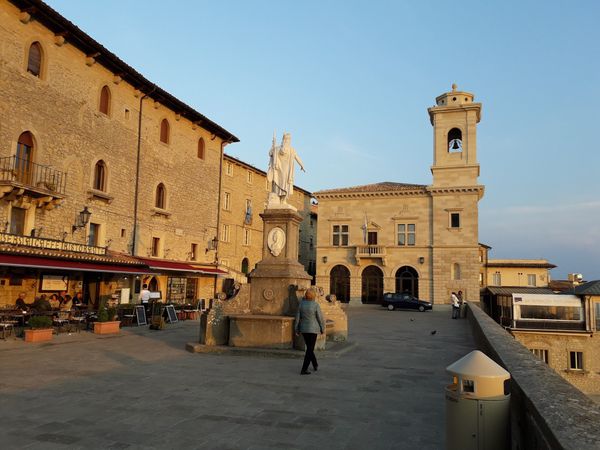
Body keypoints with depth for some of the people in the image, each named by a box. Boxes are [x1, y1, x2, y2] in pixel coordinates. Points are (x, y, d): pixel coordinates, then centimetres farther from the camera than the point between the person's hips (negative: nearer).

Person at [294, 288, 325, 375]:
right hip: (313, 329, -5)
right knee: (310, 350, 0)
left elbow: (297, 317, 0)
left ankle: (315, 365, 36)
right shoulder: (316, 305, -15)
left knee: (309, 347, 21)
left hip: (303, 329, 5)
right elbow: (320, 318, -10)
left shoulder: (301, 304, -4)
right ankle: (304, 370, -3)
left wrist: (296, 329, 8)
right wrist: (322, 329, 4)